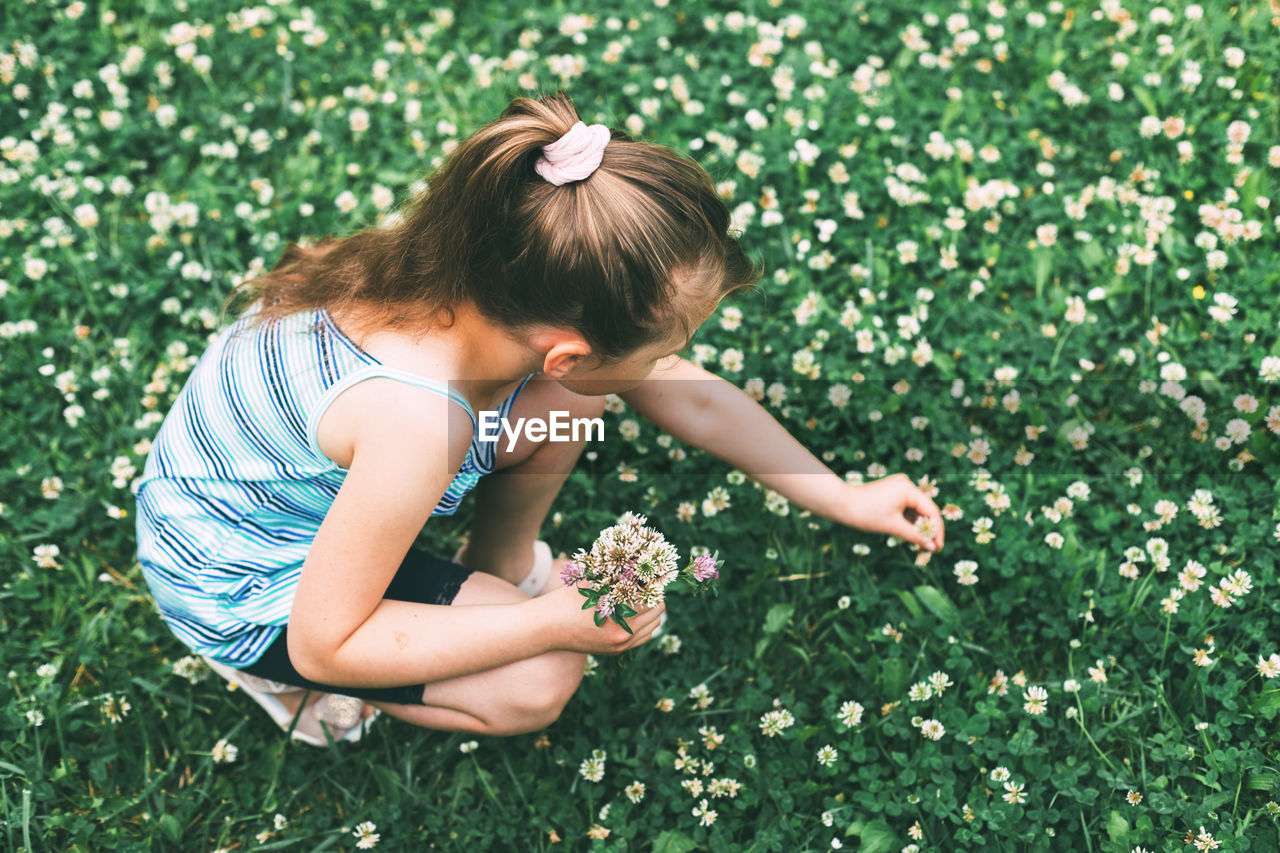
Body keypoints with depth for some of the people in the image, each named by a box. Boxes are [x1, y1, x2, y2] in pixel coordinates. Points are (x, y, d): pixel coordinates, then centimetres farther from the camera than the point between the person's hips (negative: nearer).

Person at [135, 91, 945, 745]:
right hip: (240, 582, -6)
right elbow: (325, 642, -29)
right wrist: (550, 624, -26)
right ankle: (269, 670, 5)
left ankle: (497, 568, 15)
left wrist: (843, 497, 1)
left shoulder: (490, 276, -20)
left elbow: (691, 396, -5)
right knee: (539, 684, -16)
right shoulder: (417, 420, -43)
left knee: (568, 400, -11)